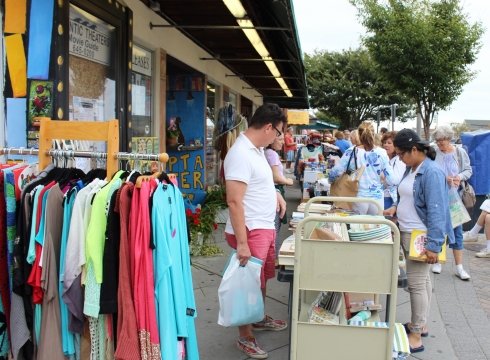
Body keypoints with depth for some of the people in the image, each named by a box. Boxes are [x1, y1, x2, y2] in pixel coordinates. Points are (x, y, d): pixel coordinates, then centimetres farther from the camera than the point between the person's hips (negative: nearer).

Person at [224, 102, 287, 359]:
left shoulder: (257, 149, 7)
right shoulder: (241, 154, -23)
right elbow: (234, 201, -27)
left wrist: (275, 193, 11)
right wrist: (242, 242, -28)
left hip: (266, 227, 10)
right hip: (250, 231, -10)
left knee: (262, 277, 24)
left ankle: (260, 319, 44)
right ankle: (245, 337, 21)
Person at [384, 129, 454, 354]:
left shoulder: (432, 173, -20)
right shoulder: (411, 169, 8)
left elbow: (437, 211, -23)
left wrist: (434, 245, -25)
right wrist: (396, 208, 4)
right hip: (407, 233, 9)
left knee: (417, 283, -3)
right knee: (421, 280, 19)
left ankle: (416, 336, 6)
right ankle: (420, 324, 31)